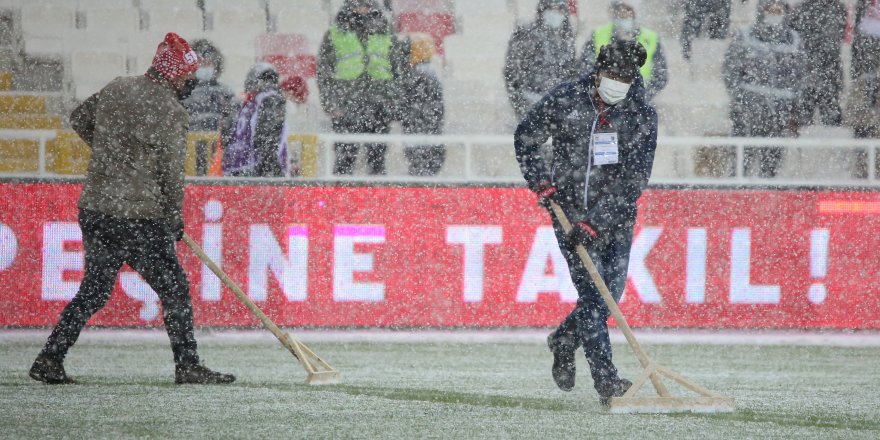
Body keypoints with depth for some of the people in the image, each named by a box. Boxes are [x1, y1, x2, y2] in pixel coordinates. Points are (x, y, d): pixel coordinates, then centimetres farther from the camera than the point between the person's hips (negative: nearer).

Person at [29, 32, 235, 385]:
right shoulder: (169, 111, -12)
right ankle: (187, 366, 7)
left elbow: (79, 120, 26)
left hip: (93, 210, 7)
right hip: (137, 220, -7)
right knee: (174, 290, 5)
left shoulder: (115, 89, 9)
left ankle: (49, 360, 13)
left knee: (94, 290, 17)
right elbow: (170, 173, -10)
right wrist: (174, 217, 5)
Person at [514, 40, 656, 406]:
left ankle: (563, 341, 33)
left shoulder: (642, 115, -8)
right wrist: (540, 181, -5)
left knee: (610, 294, 3)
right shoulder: (564, 101, -7)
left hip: (615, 216, 2)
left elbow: (634, 179, -13)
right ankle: (606, 379, -12)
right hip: (570, 210, -2)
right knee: (593, 292, -12)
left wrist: (597, 221, -20)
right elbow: (525, 138, 9)